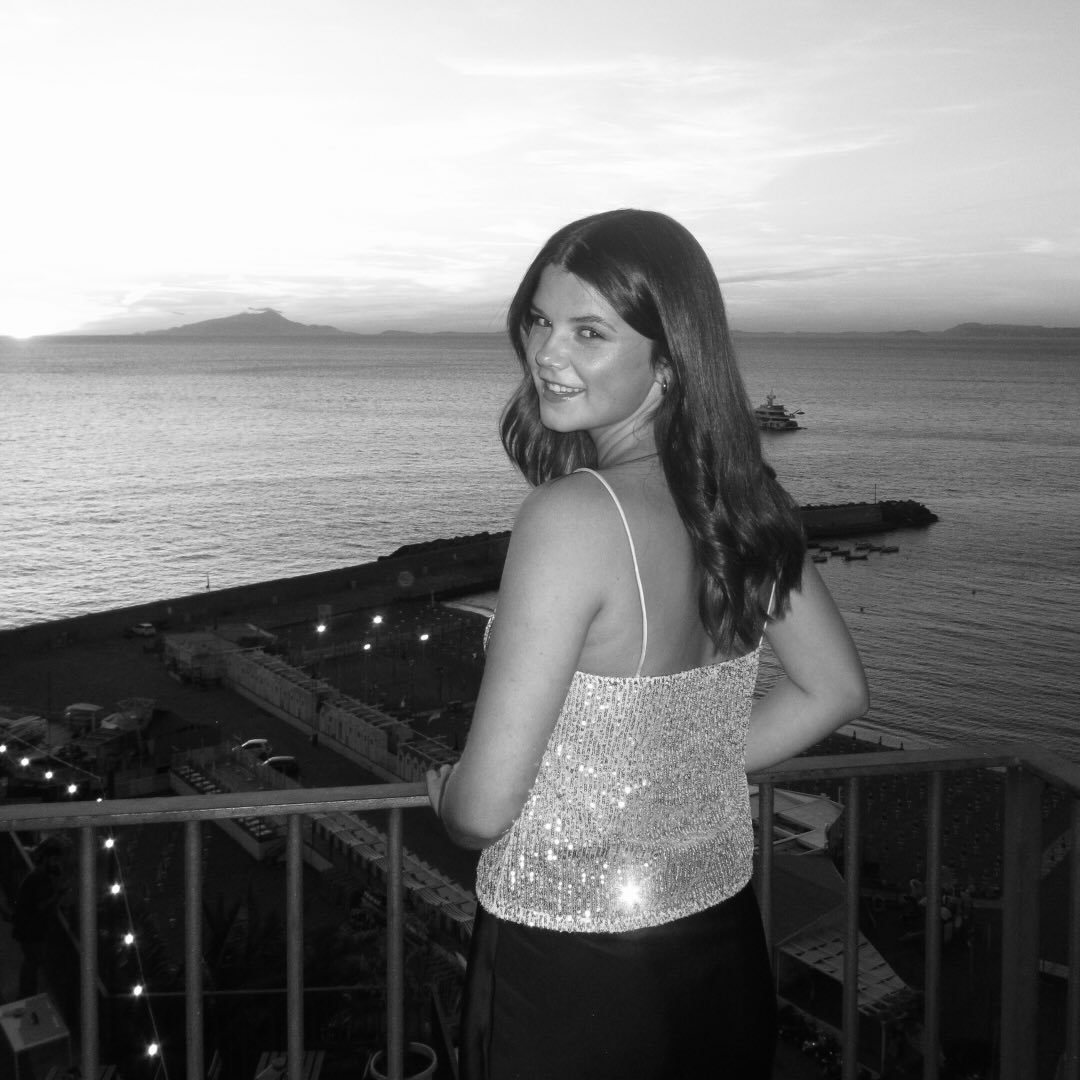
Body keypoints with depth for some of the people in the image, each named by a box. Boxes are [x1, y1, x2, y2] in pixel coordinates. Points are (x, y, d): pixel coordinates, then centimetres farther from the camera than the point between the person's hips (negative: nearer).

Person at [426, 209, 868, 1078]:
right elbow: (831, 691, 8)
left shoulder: (572, 514, -27)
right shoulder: (742, 495, -6)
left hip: (570, 981, -6)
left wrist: (443, 787, -2)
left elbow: (483, 808, -25)